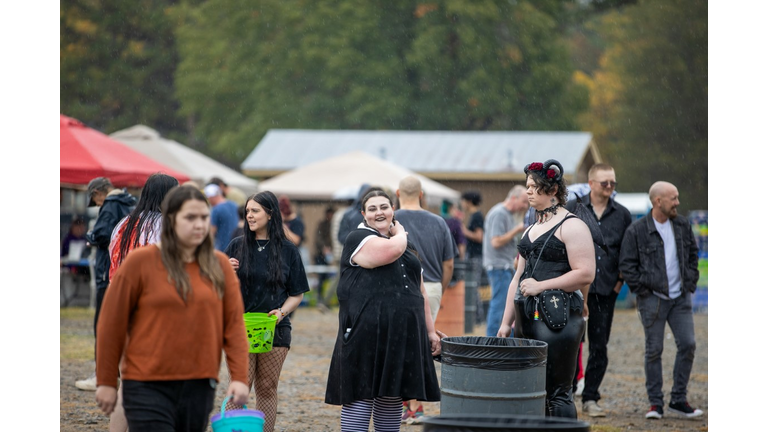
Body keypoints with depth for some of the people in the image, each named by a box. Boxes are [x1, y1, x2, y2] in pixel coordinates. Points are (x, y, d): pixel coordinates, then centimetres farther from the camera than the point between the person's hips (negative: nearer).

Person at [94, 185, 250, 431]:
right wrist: (106, 381, 0)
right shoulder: (140, 262, -4)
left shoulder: (219, 265, 6)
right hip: (148, 386, -4)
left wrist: (239, 377, -5)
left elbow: (234, 324, 5)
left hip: (199, 387, 4)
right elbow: (112, 324, 0)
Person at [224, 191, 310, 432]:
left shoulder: (287, 250, 4)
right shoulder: (237, 246, 5)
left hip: (275, 329, 0)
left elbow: (297, 294, 7)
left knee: (267, 389, 6)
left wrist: (282, 312, -10)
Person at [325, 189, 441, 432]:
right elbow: (390, 250, -20)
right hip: (366, 334, -6)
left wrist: (430, 330, 17)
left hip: (403, 336, 6)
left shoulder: (407, 246, 22)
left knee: (393, 394, 9)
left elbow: (420, 291, 23)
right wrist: (400, 233, 2)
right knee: (362, 394, -6)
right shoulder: (359, 239, 0)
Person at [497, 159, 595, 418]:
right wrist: (506, 322, 17)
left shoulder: (571, 226, -6)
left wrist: (541, 286, -16)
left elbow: (586, 274, -16)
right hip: (528, 319, 8)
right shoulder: (531, 230, 20)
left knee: (557, 392, -9)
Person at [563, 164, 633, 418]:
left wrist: (622, 278, 6)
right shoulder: (572, 209, 2)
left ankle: (590, 398, 12)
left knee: (599, 346, 4)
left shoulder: (622, 215, 9)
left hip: (606, 289, 2)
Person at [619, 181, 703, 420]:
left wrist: (690, 281, 10)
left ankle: (678, 399, 9)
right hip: (653, 299, -4)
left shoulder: (682, 225, 7)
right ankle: (655, 403, 7)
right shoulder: (637, 230, -8)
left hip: (681, 298, 4)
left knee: (687, 344, -1)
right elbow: (626, 265, -5)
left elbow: (693, 254, 20)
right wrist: (643, 289, -8)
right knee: (654, 350, -1)